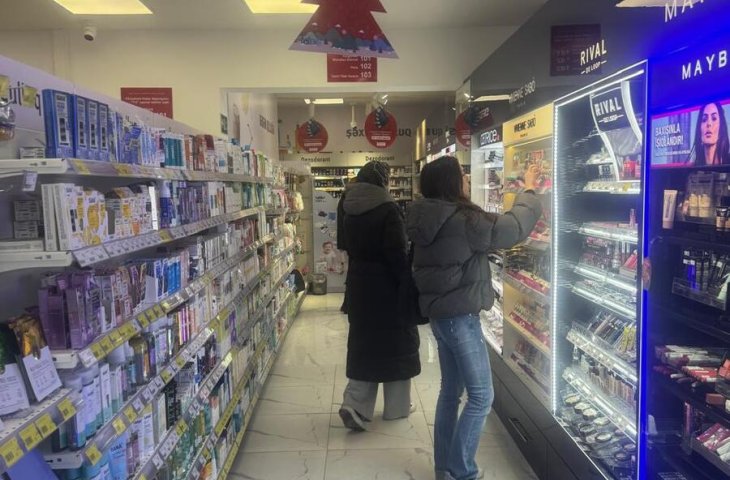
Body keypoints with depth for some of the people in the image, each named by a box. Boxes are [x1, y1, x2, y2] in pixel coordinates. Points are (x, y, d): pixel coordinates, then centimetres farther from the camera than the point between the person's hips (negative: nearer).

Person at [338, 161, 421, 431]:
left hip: (360, 285, 6)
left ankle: (354, 405, 4)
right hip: (387, 286, -6)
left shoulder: (351, 211, 6)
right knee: (395, 343, 8)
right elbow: (398, 254, -19)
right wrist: (408, 284, -11)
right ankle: (396, 407, 20)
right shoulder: (388, 210, -16)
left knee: (364, 343, 13)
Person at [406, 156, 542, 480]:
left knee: (450, 390, 18)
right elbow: (514, 227, -12)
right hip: (460, 317, -9)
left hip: (440, 314, 9)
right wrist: (529, 191, 3)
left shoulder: (427, 221, 5)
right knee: (481, 396, 3)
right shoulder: (462, 221, -20)